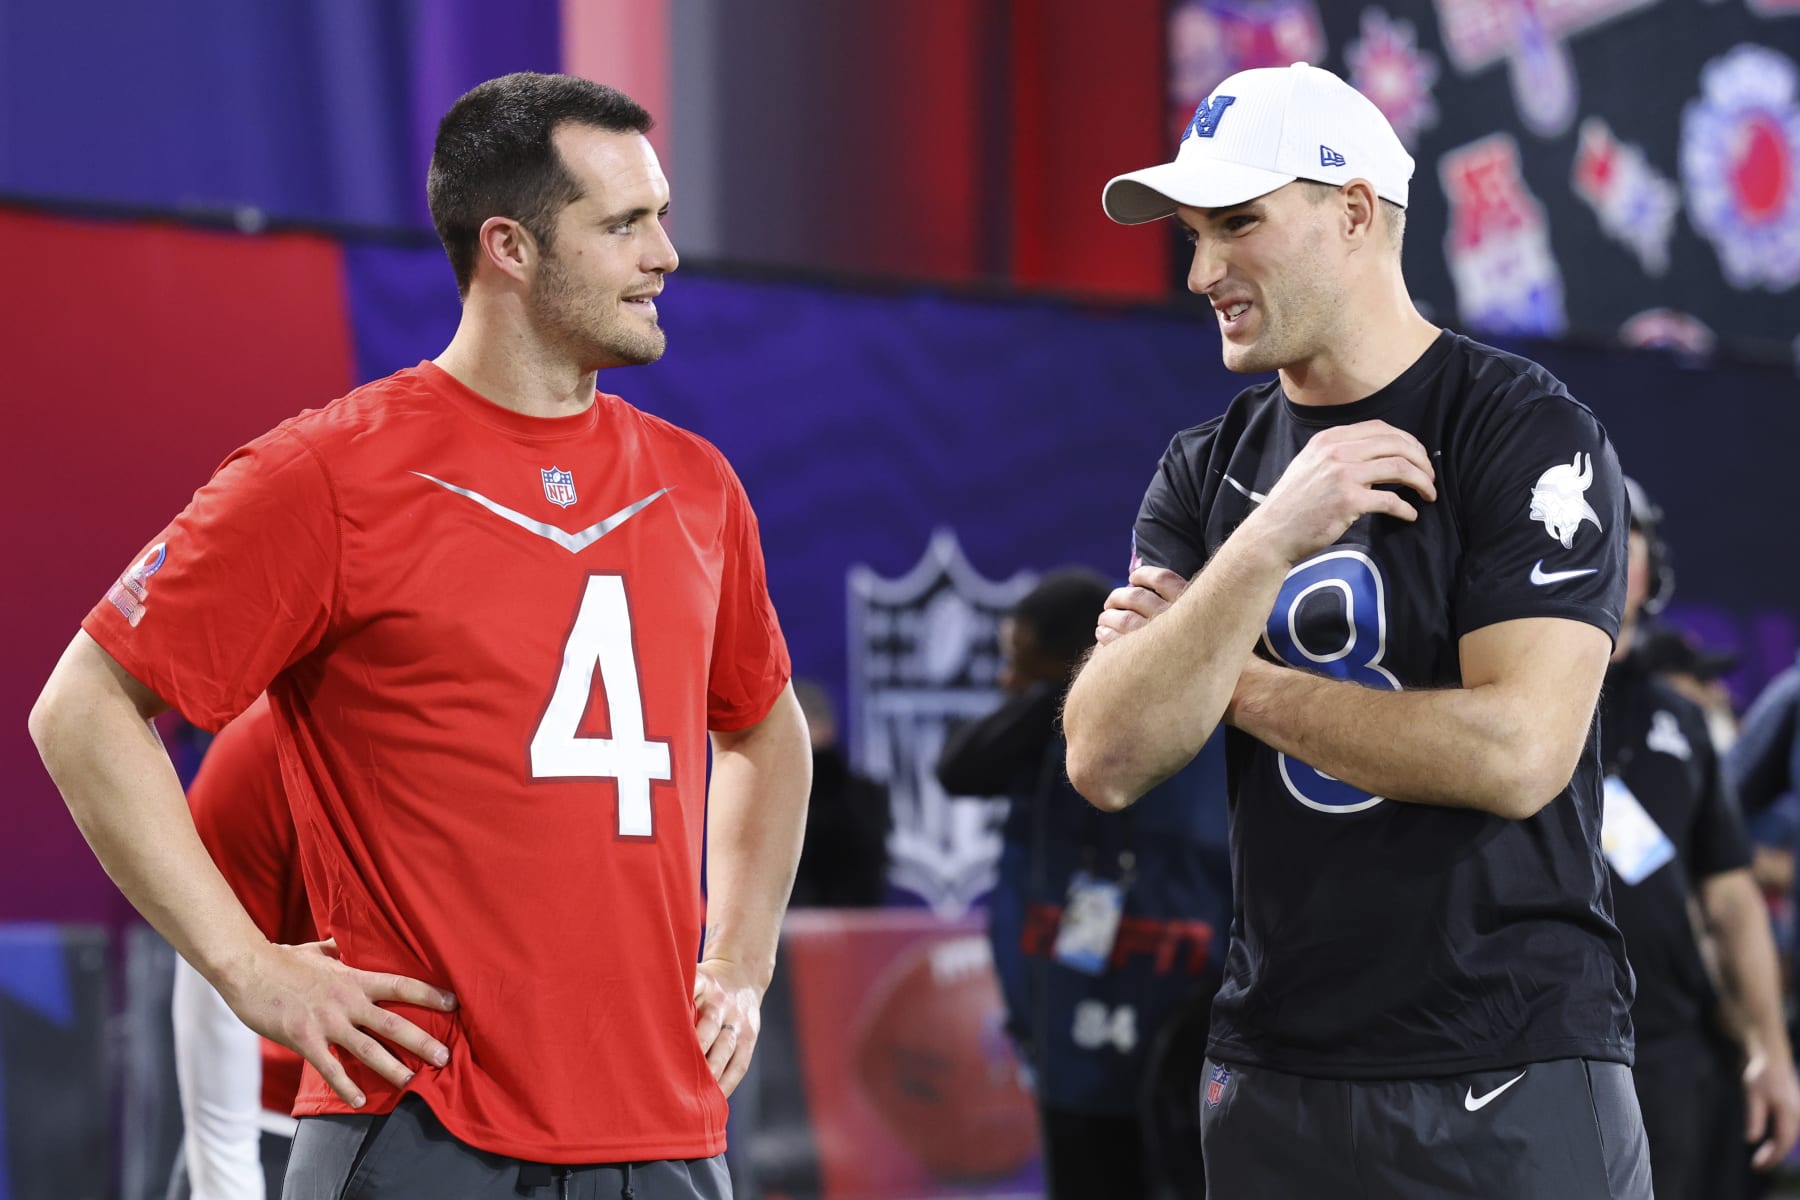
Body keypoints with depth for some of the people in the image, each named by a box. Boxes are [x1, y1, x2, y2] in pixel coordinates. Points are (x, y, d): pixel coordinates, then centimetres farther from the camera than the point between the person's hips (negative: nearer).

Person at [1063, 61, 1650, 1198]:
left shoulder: (1531, 435, -8)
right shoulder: (1209, 472, 8)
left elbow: (1516, 753, -20)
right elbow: (1107, 762, -5)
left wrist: (1234, 680, -8)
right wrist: (1265, 542, -18)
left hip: (1512, 1078, -5)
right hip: (1275, 1072, 5)